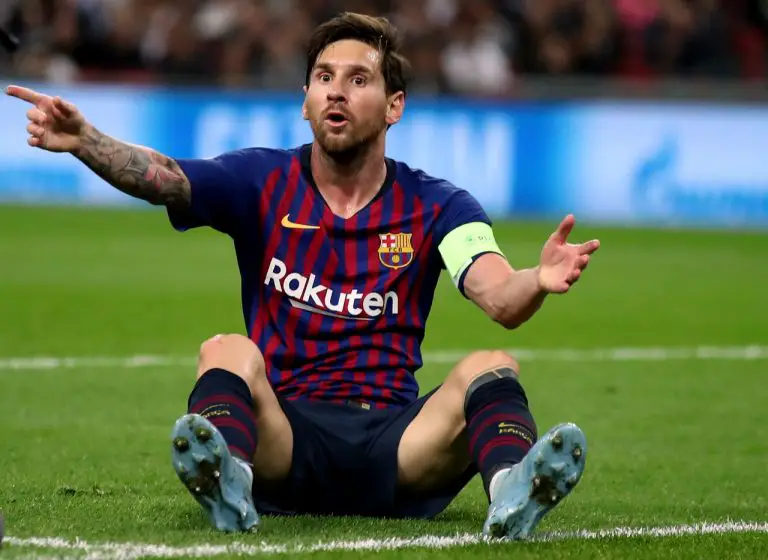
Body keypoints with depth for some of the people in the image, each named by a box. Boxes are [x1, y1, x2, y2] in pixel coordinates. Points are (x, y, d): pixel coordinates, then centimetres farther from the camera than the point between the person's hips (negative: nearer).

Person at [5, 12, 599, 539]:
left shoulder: (433, 206, 7)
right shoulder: (262, 182, 9)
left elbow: (501, 300, -10)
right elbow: (160, 177, -10)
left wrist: (539, 281, -35)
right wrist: (84, 141, -31)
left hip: (395, 442, 0)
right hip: (284, 437, 0)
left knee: (492, 369, -24)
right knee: (228, 352, -27)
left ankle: (513, 489, -56)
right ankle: (228, 480, -59)